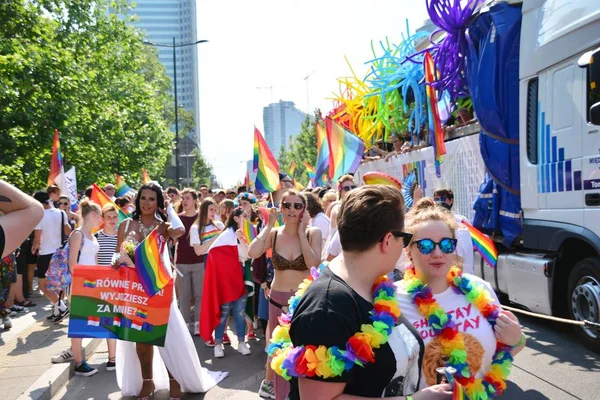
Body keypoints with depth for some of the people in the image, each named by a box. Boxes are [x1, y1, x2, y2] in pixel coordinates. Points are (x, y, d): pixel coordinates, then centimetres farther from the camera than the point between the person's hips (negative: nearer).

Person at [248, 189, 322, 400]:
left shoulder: (313, 233, -7)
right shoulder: (274, 233, -2)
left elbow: (314, 265, -22)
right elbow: (252, 253, -19)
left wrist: (301, 232, -19)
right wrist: (269, 225, -14)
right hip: (278, 300, 2)